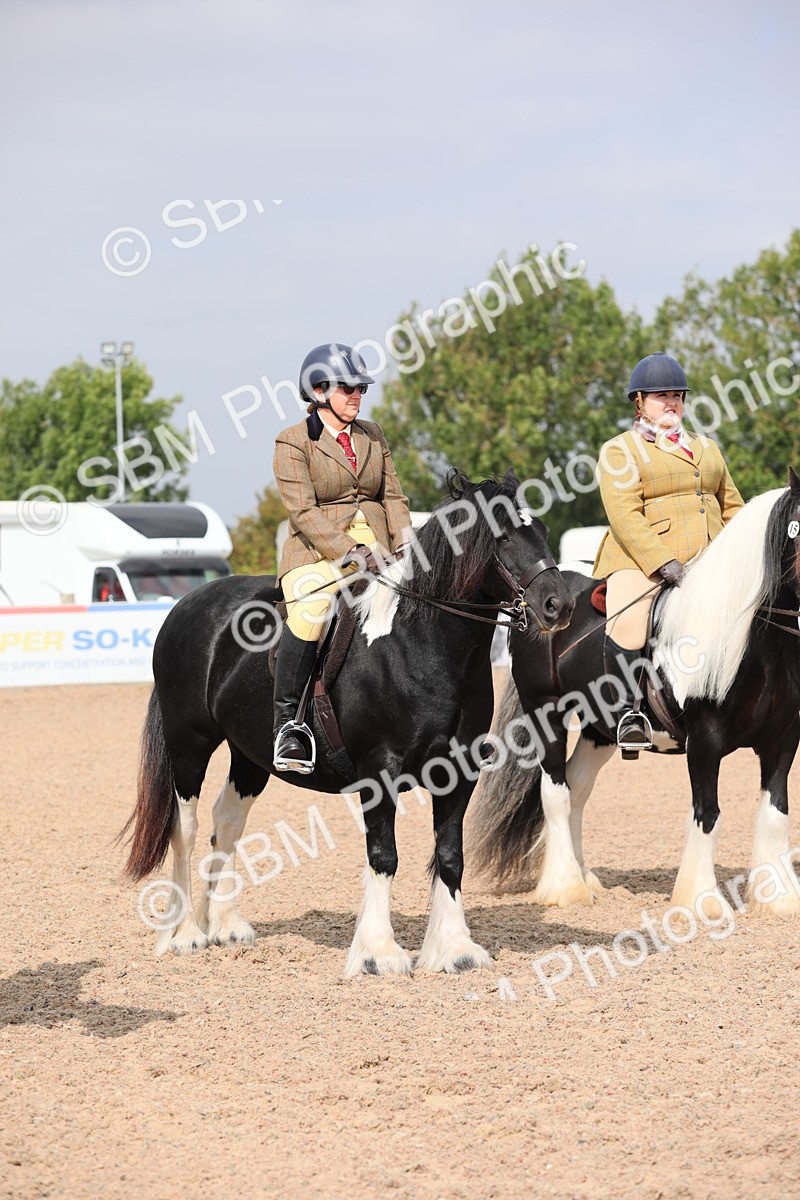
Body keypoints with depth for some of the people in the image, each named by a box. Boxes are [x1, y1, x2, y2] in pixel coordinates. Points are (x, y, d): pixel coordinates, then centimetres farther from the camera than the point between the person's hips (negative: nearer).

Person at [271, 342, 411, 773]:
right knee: (310, 611, -36)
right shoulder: (293, 443, -2)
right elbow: (303, 512, -11)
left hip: (375, 550, 6)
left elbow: (393, 497, 15)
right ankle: (286, 722, -25)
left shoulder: (372, 435, 16)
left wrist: (407, 546, -2)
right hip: (317, 553, -6)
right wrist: (350, 554, -21)